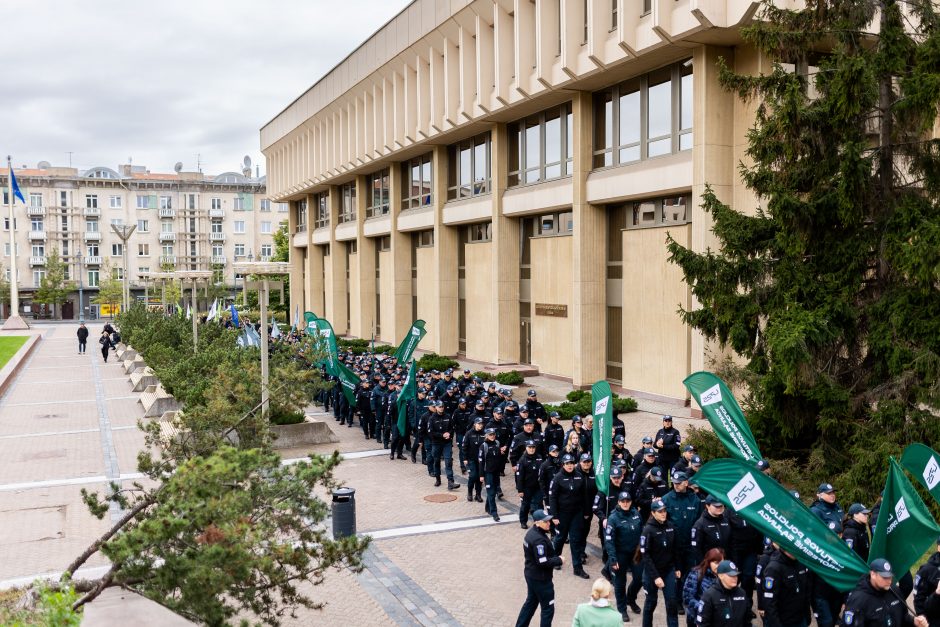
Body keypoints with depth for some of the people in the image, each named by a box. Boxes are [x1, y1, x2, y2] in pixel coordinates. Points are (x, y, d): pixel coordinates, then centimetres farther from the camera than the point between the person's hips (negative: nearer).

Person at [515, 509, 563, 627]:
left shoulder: (531, 533, 3)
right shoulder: (539, 540, -28)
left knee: (531, 602, 24)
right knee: (548, 608, 5)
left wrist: (555, 557, 9)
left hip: (531, 574, 10)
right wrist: (559, 560, -14)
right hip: (541, 579, -10)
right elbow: (543, 562, -27)